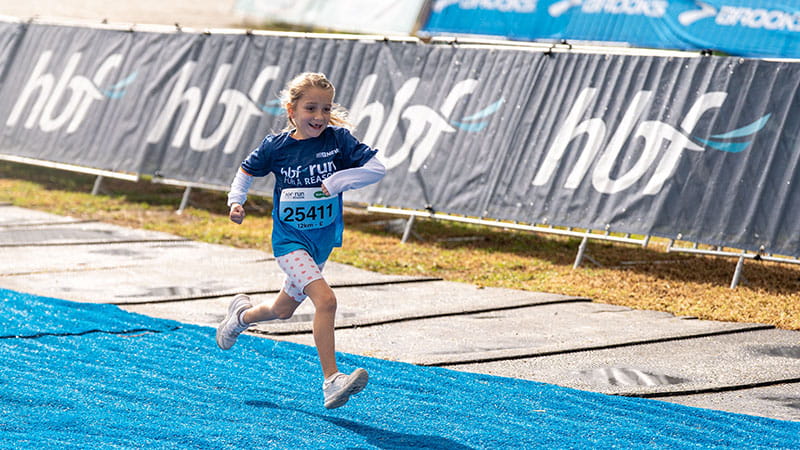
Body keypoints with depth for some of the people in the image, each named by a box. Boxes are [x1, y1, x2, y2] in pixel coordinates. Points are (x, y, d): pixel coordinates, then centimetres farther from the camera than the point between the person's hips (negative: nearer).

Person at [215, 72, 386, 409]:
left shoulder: (338, 139, -9)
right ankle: (331, 381, -24)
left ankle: (242, 315, 53)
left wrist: (337, 181, -22)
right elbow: (246, 171, 10)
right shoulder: (276, 145, -8)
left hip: (323, 241, 4)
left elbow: (377, 169, -14)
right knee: (325, 299, -25)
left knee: (283, 309, 19)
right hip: (289, 239, -4)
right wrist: (236, 201, -6)